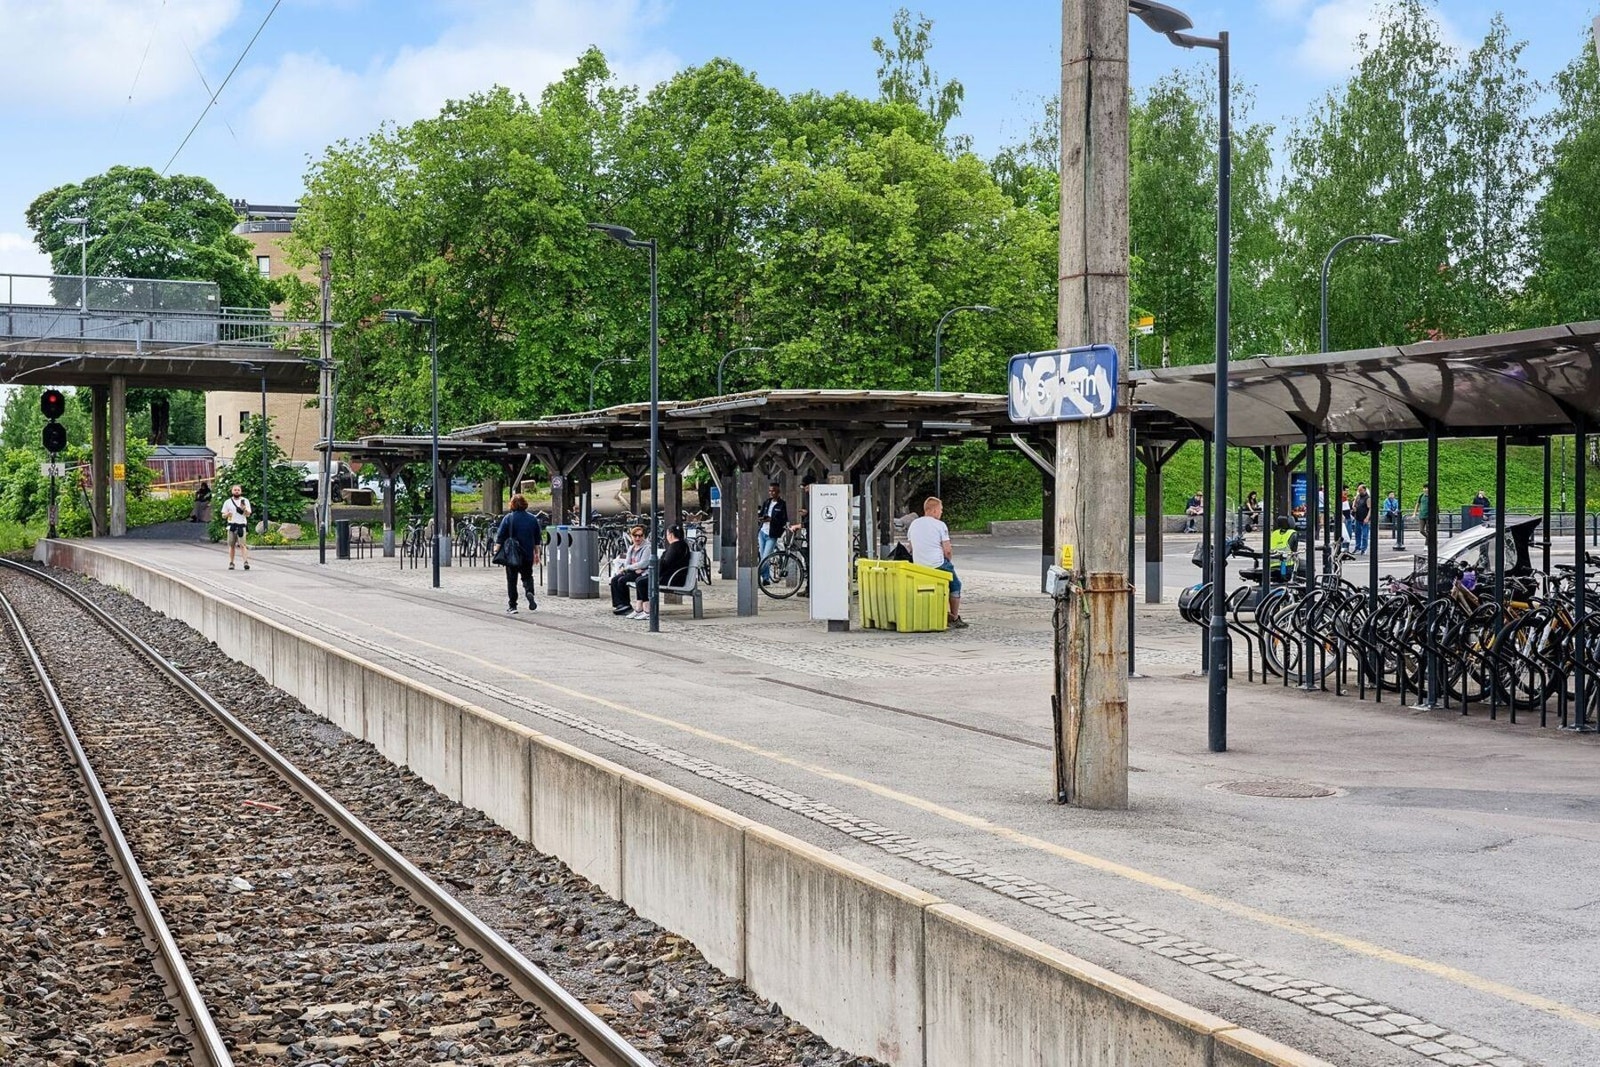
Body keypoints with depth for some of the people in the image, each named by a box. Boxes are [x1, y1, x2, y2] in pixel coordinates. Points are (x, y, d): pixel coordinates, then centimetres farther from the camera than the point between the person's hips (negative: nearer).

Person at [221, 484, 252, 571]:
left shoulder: (245, 501, 7)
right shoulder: (227, 502, 11)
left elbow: (248, 514, 2)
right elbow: (223, 516, 12)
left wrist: (244, 509, -19)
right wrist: (227, 514, -11)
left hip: (242, 525, -2)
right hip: (231, 525, 2)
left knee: (242, 544, -13)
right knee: (231, 545, 4)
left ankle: (246, 562, -21)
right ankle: (231, 563, 10)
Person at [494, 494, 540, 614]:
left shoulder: (508, 518, -7)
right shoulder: (533, 519, 2)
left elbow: (500, 536, -9)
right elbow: (537, 539, 8)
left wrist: (496, 550, -4)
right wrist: (537, 553, 16)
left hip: (512, 554, -2)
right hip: (528, 554, 2)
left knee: (512, 580, 6)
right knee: (527, 576, 16)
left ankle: (512, 606, 6)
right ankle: (530, 593, -13)